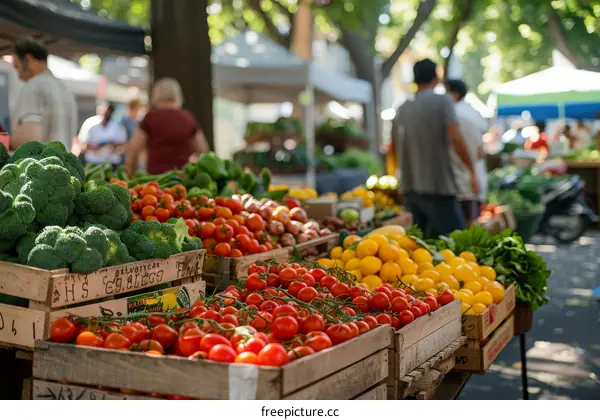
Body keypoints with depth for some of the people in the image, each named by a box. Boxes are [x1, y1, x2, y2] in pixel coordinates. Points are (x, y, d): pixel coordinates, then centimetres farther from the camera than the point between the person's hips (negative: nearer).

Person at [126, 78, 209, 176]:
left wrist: (130, 176, 10)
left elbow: (133, 149, 1)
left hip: (157, 175, -3)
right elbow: (203, 150, 13)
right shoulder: (188, 118, 9)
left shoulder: (151, 117, 1)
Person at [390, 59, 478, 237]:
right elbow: (456, 139, -15)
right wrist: (472, 171, -9)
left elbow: (394, 147, 22)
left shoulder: (402, 109, 13)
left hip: (410, 188, 7)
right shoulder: (442, 101, -5)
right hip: (438, 186, -6)